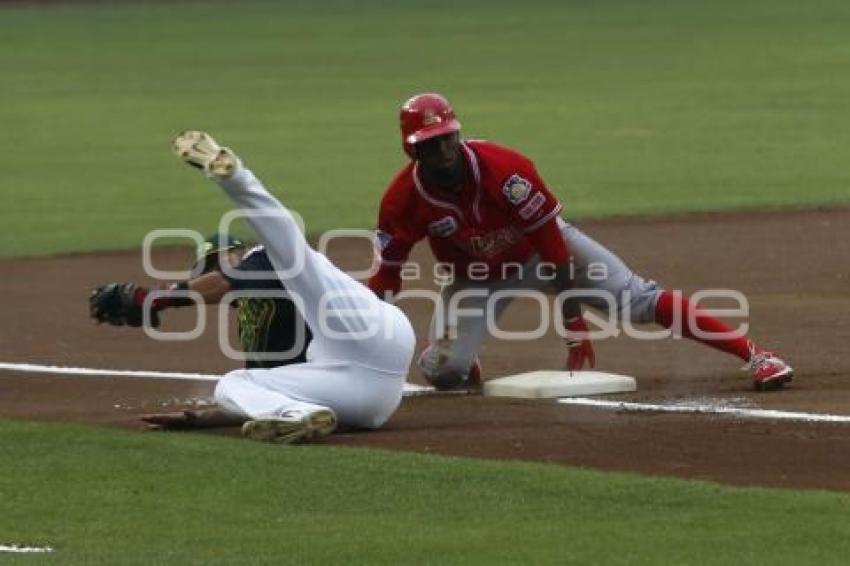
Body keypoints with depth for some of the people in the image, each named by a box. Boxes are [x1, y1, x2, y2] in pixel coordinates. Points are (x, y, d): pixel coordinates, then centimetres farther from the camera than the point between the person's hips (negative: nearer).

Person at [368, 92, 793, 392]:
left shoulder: (503, 169, -31)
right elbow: (384, 277, -16)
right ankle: (466, 366, 21)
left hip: (544, 251, -2)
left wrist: (573, 322, -25)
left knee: (639, 301, -18)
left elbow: (551, 243, -26)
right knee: (442, 370, -19)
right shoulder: (403, 200, -24)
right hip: (477, 278, 2)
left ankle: (754, 354, -20)